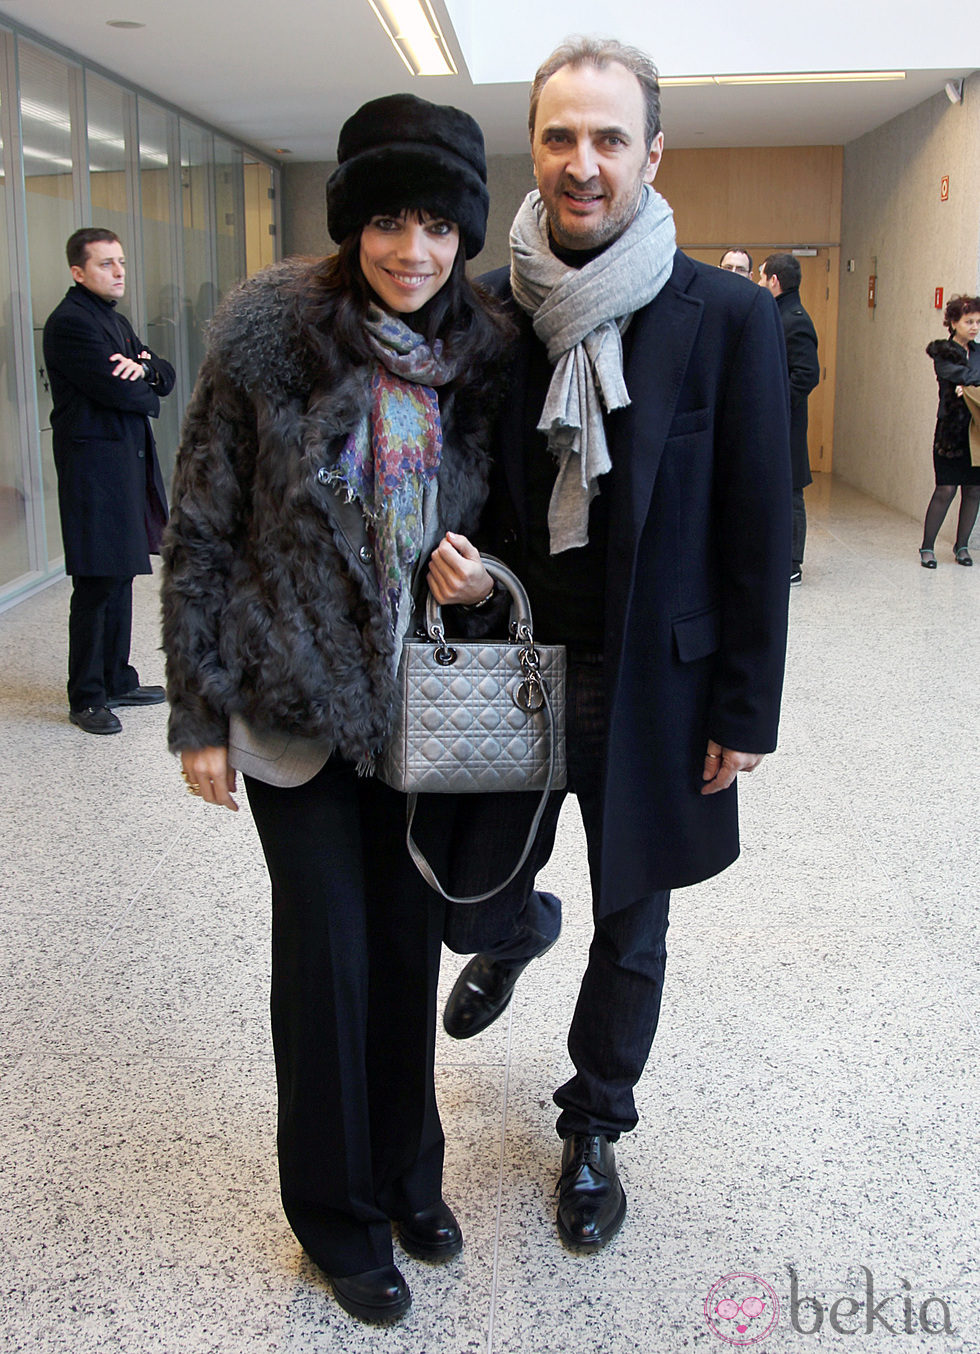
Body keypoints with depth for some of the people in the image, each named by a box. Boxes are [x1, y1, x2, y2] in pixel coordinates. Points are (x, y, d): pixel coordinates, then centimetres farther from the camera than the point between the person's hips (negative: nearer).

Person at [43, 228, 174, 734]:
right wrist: (148, 392, 1)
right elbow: (117, 391, -21)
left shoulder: (117, 321, 19)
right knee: (96, 585, -6)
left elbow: (166, 377, 14)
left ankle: (117, 681, 24)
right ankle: (86, 698, 2)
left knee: (120, 578, 14)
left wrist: (144, 367, -9)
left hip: (129, 463, 9)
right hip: (94, 468, -9)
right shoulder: (69, 322, -12)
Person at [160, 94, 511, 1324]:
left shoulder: (476, 353, 1)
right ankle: (338, 1207, 27)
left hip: (421, 702, 4)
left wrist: (477, 568, -9)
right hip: (298, 703, -3)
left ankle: (408, 1169, 36)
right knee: (329, 953, 5)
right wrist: (200, 712, -8)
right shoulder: (269, 336, -11)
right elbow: (201, 532, -7)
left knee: (409, 941, 13)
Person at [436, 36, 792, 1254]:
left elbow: (756, 536, -7)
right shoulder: (488, 310, -2)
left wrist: (745, 711, -7)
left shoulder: (729, 318, -9)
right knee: (467, 898, 9)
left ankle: (594, 1128, 39)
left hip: (651, 685, -1)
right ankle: (515, 934, 48)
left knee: (630, 934, 13)